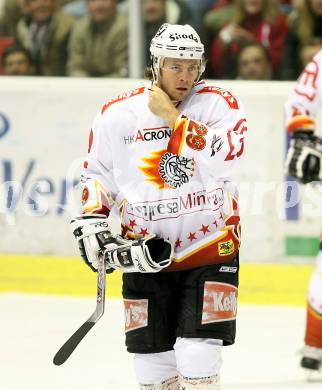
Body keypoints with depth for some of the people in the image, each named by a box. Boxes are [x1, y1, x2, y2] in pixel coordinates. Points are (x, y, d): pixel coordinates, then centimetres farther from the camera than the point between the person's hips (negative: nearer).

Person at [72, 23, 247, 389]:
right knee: (152, 358, 5)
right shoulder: (117, 113, -1)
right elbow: (97, 172, 12)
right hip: (145, 250, 2)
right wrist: (91, 222, 0)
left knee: (198, 356, -11)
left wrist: (173, 117, -22)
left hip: (210, 245, -2)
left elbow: (224, 159, -23)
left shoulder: (219, 103, -7)